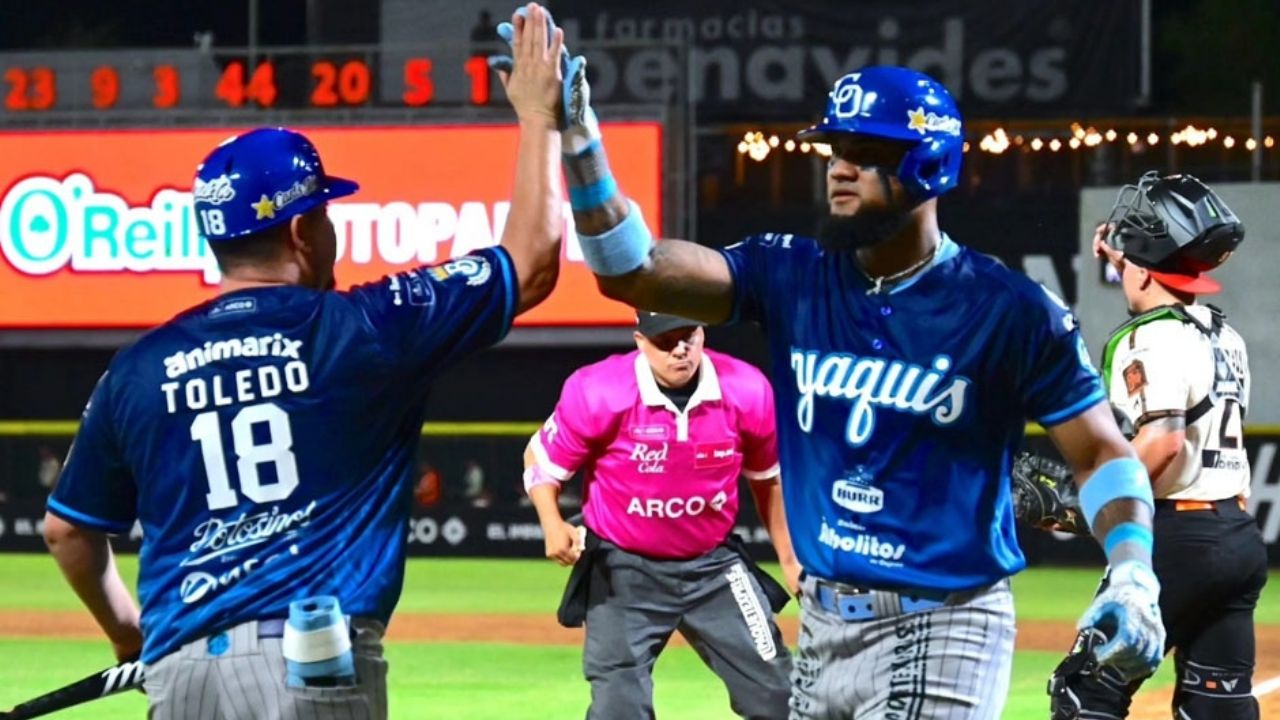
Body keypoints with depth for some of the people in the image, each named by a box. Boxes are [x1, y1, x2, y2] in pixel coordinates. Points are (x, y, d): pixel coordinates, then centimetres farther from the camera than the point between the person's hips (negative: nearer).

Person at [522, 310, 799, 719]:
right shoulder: (599, 393, -20)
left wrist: (789, 560, 11)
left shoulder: (747, 392, -12)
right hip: (624, 570, -2)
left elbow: (767, 478, 7)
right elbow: (541, 459, -4)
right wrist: (553, 525, -21)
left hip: (715, 566, 3)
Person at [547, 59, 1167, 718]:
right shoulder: (791, 277, 2)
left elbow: (1102, 452, -4)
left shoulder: (1008, 311, -10)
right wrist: (578, 140, -19)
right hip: (823, 626, 6)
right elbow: (632, 271, -7)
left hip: (940, 630, -6)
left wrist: (1132, 577, -21)